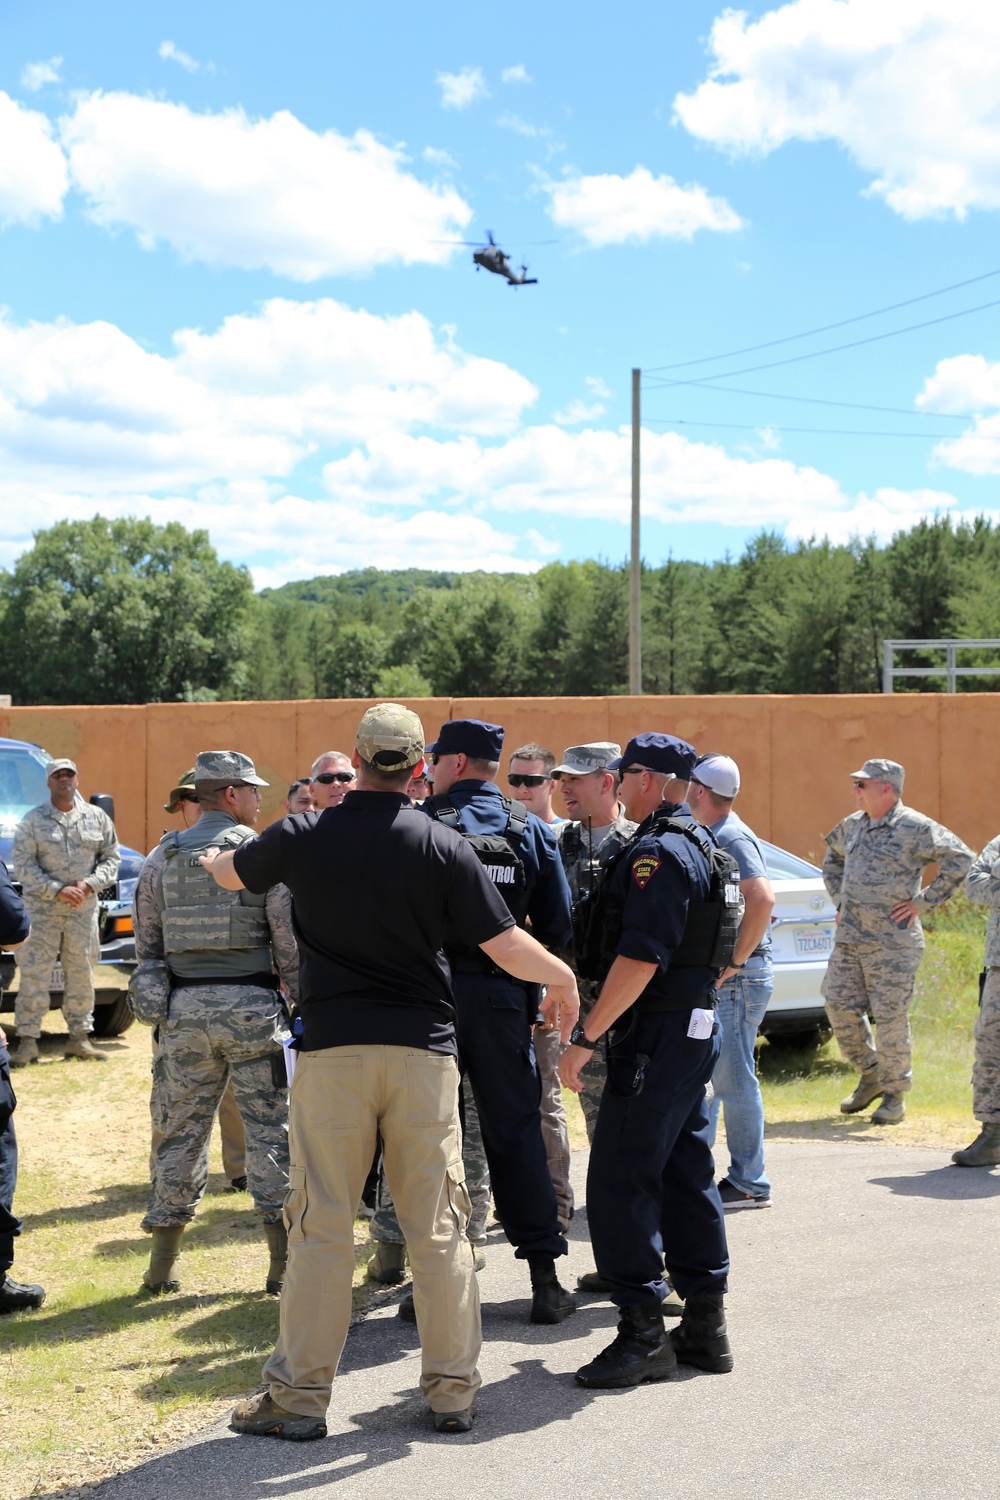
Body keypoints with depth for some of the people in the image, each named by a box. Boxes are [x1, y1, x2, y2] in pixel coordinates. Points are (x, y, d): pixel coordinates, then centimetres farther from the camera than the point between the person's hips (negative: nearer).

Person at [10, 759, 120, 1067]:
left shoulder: (97, 818, 8)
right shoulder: (32, 821, 1)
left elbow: (111, 858, 9)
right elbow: (23, 865, -5)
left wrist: (89, 884, -8)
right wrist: (58, 890, -16)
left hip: (84, 911, 3)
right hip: (42, 911, -3)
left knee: (81, 974, 7)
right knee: (34, 975, -5)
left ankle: (79, 1039, 16)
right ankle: (27, 1043, -2)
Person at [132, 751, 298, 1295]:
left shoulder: (161, 859, 8)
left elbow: (145, 944, 11)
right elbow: (290, 940, -7)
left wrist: (160, 1004, 19)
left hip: (183, 1007, 4)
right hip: (250, 1004, -4)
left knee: (182, 1129, 11)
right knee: (270, 1128, 3)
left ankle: (161, 1264, 16)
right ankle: (284, 1262, 4)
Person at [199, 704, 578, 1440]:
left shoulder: (304, 835, 1)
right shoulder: (444, 846, -4)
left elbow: (229, 874, 21)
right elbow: (508, 947, -5)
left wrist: (212, 857, 46)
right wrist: (563, 978, 15)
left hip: (331, 1048, 0)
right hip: (423, 1048, 0)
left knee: (321, 1227, 5)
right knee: (437, 1228, 8)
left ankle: (300, 1395, 10)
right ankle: (453, 1391, 14)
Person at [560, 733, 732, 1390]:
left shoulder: (658, 854, -16)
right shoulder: (700, 845, 15)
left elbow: (640, 958, -23)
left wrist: (586, 1035, -20)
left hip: (657, 1034, -10)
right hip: (698, 1028, 10)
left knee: (621, 1180, -6)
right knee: (687, 1174, 13)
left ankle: (643, 1335, -3)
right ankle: (705, 1325, 19)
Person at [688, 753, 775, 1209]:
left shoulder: (732, 838, -15)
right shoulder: (714, 837, 15)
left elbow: (763, 899, -29)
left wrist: (734, 961, -23)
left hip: (737, 979, -10)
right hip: (714, 978, 10)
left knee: (734, 1079, -4)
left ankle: (748, 1184, 4)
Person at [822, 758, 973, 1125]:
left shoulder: (915, 828, -9)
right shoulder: (851, 825, 13)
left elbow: (960, 859, -14)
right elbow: (832, 857, 33)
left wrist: (923, 902, -13)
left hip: (892, 941, -7)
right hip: (848, 937, 7)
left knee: (890, 1016, -4)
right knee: (840, 1007, 4)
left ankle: (895, 1095, 9)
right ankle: (871, 1077, 23)